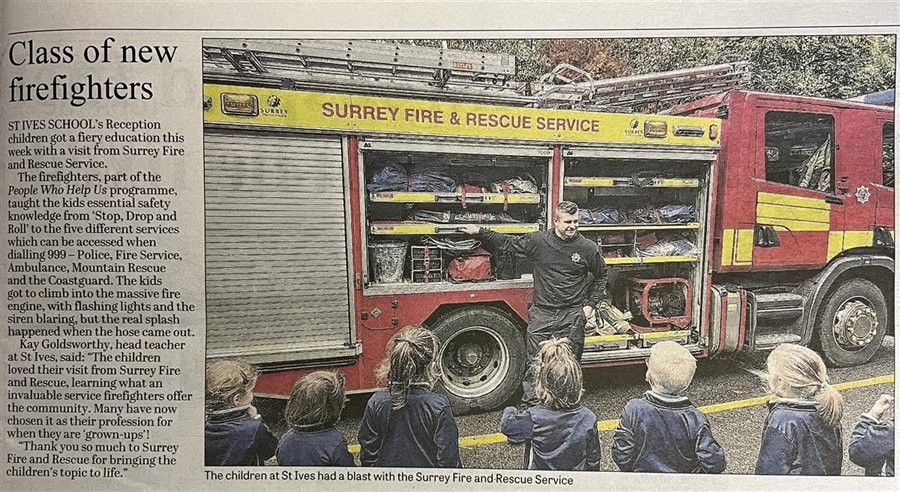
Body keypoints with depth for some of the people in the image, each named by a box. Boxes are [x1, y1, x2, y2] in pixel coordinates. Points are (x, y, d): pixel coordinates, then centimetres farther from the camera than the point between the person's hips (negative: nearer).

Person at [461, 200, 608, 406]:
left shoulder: (588, 248, -2)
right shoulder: (539, 241, -3)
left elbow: (600, 276, 14)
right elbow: (508, 242, 9)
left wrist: (590, 304, 6)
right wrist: (480, 232, 9)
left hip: (572, 316, 0)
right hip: (541, 314, 1)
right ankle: (530, 406, 12)